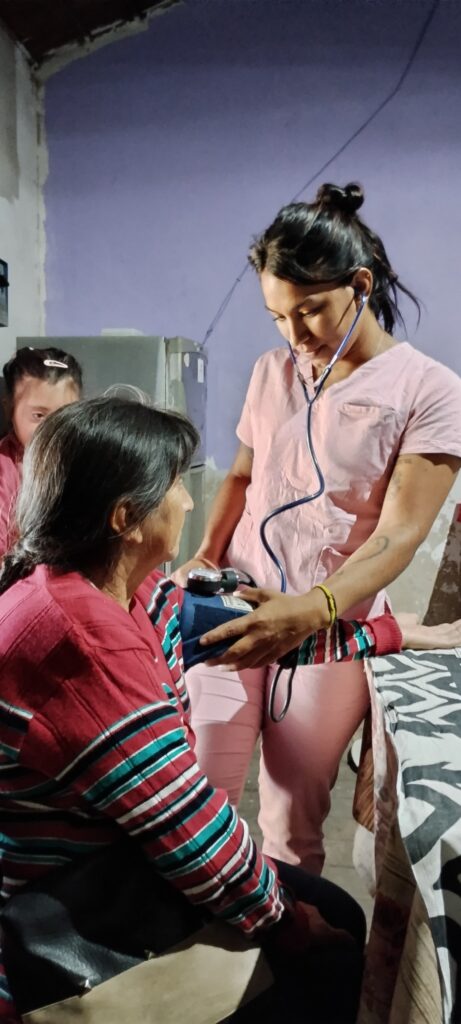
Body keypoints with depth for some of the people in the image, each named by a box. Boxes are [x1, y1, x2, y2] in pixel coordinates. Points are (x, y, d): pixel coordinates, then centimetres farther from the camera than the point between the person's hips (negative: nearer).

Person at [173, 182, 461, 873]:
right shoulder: (272, 373, 7)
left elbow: (398, 534, -14)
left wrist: (311, 610, -30)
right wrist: (205, 556, -1)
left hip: (332, 626, -3)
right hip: (237, 605, 4)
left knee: (291, 820, 4)